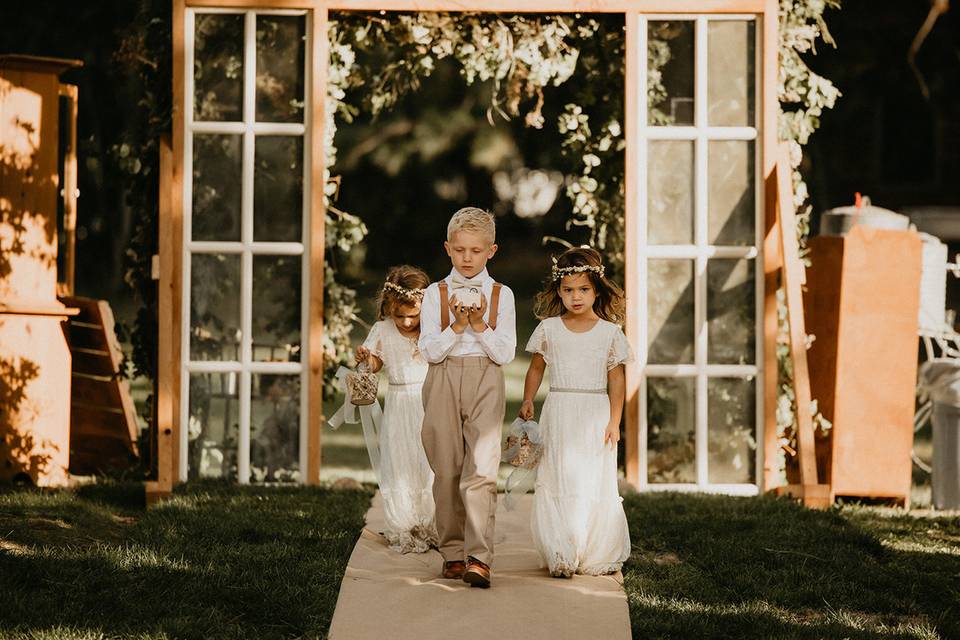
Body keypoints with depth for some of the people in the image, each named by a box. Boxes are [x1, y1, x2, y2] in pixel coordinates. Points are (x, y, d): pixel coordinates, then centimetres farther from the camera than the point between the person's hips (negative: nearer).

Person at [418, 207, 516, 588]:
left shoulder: (501, 295, 5)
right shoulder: (436, 294, 5)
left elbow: (505, 354, -1)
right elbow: (430, 351, -2)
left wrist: (480, 325, -13)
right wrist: (457, 326, -15)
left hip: (485, 385, -1)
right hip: (444, 383, 1)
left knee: (481, 470, -12)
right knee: (447, 471, 4)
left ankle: (478, 557, -17)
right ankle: (453, 553, 14)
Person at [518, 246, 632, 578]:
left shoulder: (610, 332, 1)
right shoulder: (549, 329, 4)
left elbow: (616, 378, 1)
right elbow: (536, 368, 12)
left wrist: (614, 420, -4)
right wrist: (527, 402, 0)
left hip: (596, 415, -1)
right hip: (559, 414, 1)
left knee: (596, 485, 1)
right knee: (558, 482, -2)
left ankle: (599, 555, 8)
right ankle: (562, 556, -2)